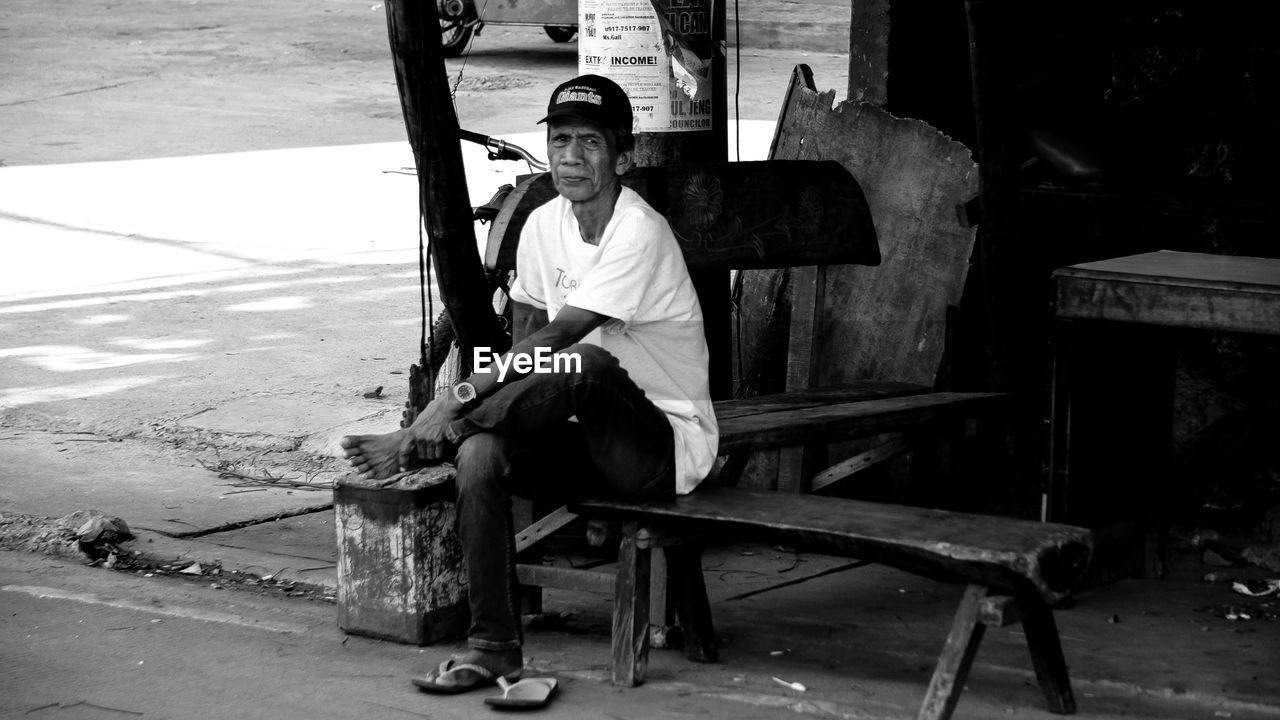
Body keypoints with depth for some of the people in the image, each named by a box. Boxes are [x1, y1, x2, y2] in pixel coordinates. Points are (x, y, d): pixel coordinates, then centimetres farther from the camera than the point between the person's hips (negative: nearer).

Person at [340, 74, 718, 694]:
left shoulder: (638, 232, -20)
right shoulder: (543, 226, 5)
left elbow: (558, 339, -26)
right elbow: (535, 333, 11)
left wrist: (459, 399, -28)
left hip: (666, 445, -6)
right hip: (595, 439, 7)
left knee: (586, 361, -36)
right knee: (481, 452, -23)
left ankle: (424, 443, -18)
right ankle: (493, 647, -20)